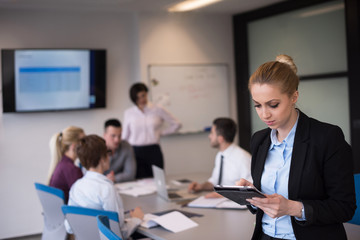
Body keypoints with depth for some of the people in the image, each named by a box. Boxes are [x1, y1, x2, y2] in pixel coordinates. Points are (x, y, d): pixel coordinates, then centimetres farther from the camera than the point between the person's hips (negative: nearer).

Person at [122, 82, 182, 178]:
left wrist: (161, 132, 4)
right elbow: (125, 136, 12)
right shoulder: (128, 113, 6)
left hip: (154, 151, 0)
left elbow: (176, 124, 9)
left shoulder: (158, 110, 2)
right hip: (136, 152, 0)